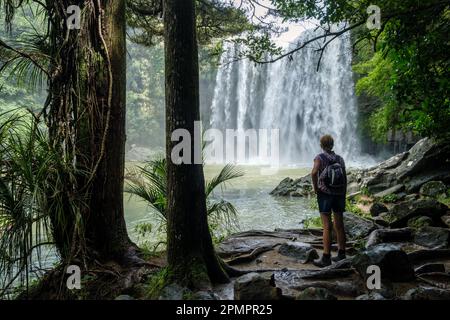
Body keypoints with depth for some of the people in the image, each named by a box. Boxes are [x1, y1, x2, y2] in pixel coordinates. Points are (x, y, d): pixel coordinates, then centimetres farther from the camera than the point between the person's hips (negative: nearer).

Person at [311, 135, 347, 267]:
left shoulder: (320, 158, -6)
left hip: (325, 194, -5)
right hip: (339, 194, 5)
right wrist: (343, 197, 13)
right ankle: (341, 255, 22)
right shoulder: (340, 159, 7)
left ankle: (326, 258, -1)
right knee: (339, 225, 12)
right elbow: (345, 179, 6)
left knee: (327, 227, -4)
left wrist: (315, 188, -10)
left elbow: (314, 173, -25)